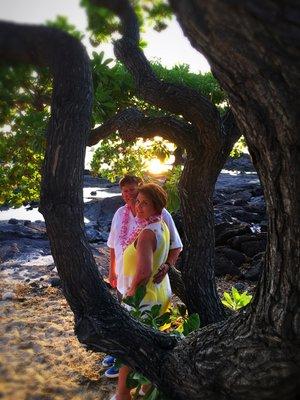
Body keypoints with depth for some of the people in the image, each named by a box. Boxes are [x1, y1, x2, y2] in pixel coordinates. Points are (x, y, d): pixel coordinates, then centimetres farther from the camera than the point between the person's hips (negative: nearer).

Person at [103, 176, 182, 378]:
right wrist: (112, 271, 14)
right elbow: (113, 245, 9)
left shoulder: (160, 215, -20)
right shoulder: (120, 213, -2)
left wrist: (166, 265, -31)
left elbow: (176, 246, -15)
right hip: (124, 280, 6)